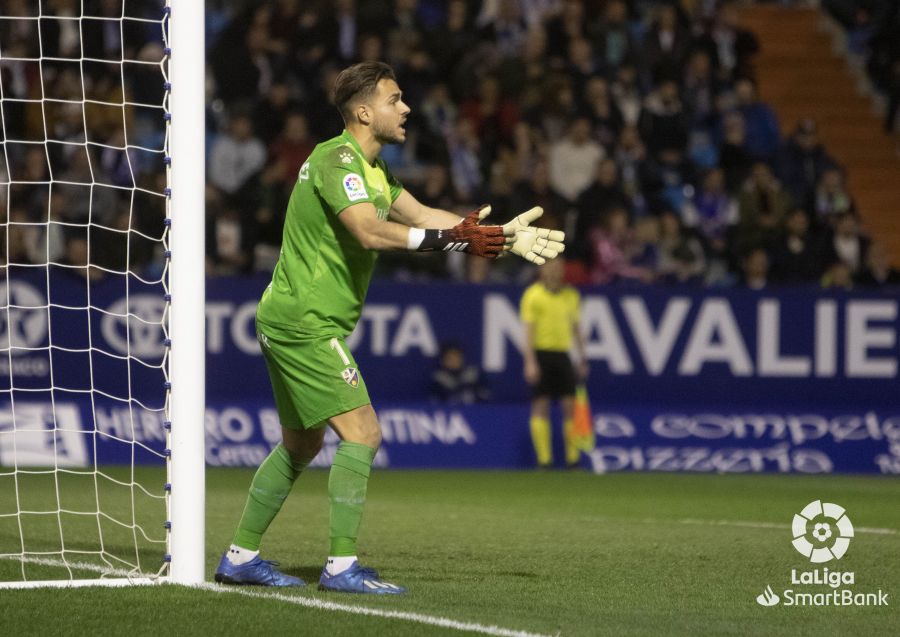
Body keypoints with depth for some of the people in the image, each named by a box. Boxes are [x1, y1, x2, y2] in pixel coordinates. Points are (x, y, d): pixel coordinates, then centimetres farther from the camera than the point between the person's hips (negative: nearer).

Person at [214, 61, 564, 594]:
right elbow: (370, 231, -30)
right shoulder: (338, 159, -17)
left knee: (302, 443, 16)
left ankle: (241, 556, 21)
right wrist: (455, 239, -34)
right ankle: (342, 565, -12)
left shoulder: (369, 166, 16)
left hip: (289, 322, 11)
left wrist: (503, 235, 5)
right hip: (306, 323, -11)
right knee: (362, 433, -13)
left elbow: (420, 215, 14)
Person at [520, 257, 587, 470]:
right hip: (541, 354, -4)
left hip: (562, 354, 5)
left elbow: (576, 329, 18)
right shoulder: (533, 295, -3)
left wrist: (582, 359, 15)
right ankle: (543, 458, -1)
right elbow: (529, 330, -7)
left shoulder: (571, 295, 12)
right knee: (541, 407, -3)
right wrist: (530, 362, -13)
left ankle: (573, 457, 3)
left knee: (571, 405, -1)